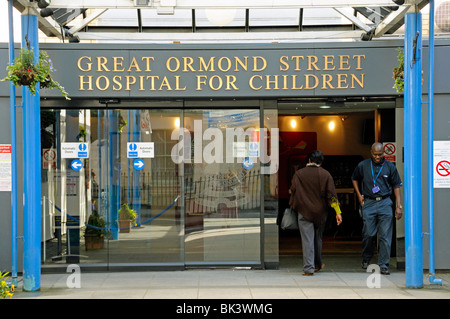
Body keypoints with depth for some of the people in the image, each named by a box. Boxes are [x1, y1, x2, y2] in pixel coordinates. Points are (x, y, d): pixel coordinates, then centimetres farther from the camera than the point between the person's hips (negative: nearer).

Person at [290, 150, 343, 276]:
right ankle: (317, 265, 32)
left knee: (307, 240, -3)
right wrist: (338, 212, -4)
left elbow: (293, 191, -3)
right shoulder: (325, 174, -2)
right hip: (320, 213, 2)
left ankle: (309, 268, -10)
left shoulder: (298, 174, -3)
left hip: (304, 212, -2)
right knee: (318, 239, 18)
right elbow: (331, 195, -5)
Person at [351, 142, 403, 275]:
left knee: (385, 235, -4)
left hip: (385, 203, 0)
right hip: (368, 203, 0)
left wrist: (398, 206, 1)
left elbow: (396, 185, 8)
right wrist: (359, 195, 10)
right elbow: (354, 178, 22)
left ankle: (383, 265, 2)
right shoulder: (362, 166, 4)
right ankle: (366, 258, 26)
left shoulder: (390, 167, 4)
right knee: (368, 234, 1)